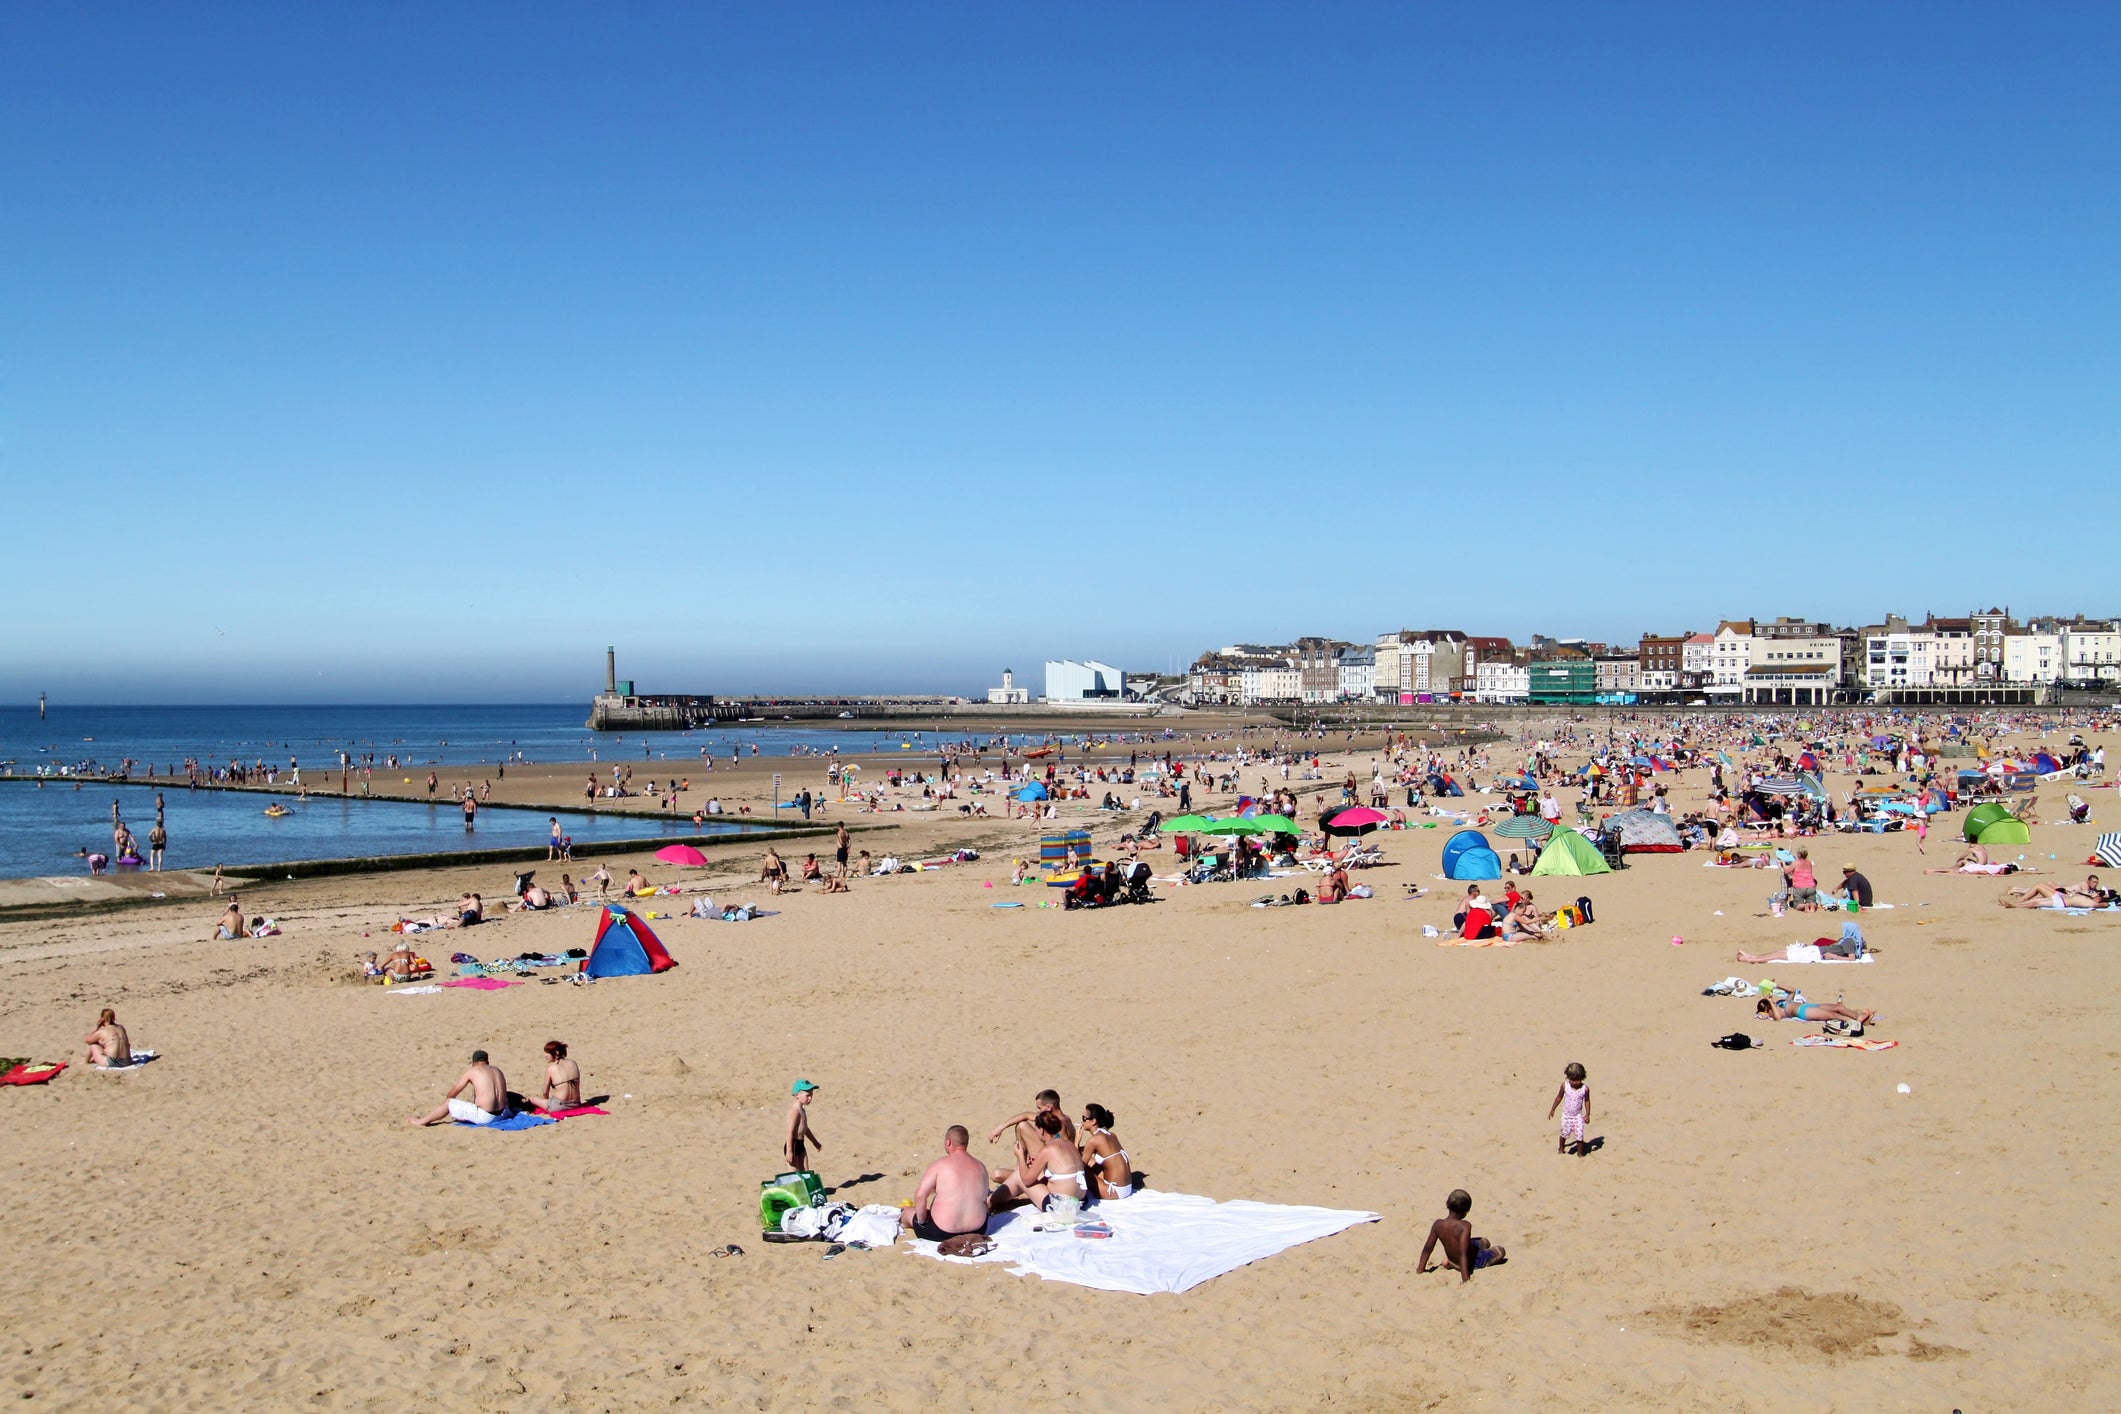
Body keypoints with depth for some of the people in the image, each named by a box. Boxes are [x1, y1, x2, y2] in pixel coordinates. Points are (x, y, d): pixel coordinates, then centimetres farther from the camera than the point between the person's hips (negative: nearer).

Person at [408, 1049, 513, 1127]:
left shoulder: (471, 1072, -2)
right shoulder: (497, 1070, 14)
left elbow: (453, 1092, 8)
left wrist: (446, 1099, 32)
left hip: (484, 1116, -6)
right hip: (502, 1113, 6)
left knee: (448, 1103, 8)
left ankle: (422, 1121, 21)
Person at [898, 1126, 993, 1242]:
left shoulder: (940, 1165, -11)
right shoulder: (980, 1167, 4)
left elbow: (920, 1195, -18)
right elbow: (983, 1200, 12)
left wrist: (921, 1221, -3)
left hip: (942, 1233, -5)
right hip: (977, 1230, 5)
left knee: (908, 1212, 22)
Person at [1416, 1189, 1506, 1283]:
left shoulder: (1438, 1224, -17)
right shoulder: (1464, 1226, -32)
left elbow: (1427, 1248, -11)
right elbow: (1463, 1253, -36)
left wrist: (1420, 1269, -2)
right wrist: (1465, 1278, -37)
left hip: (1454, 1261, 5)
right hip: (1472, 1263, -5)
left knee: (1485, 1242, 28)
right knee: (1501, 1250, 18)